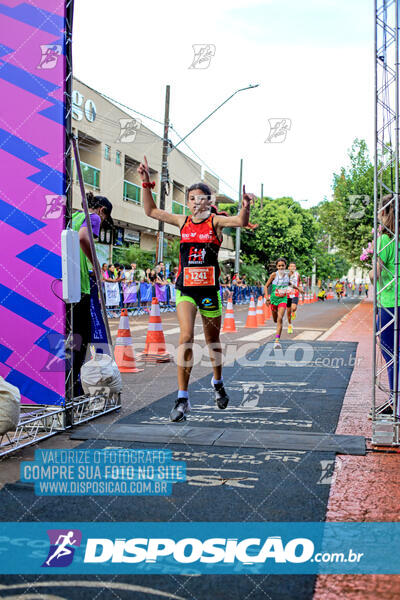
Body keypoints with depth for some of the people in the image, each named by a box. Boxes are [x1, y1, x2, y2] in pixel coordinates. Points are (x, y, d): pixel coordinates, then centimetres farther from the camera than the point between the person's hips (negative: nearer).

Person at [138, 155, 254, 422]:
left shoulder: (215, 221, -2)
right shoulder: (182, 221, 7)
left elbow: (241, 222, -19)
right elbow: (151, 211, 15)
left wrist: (245, 207, -40)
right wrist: (147, 183, 6)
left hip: (210, 289, -1)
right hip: (185, 289, 1)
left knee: (213, 340, 13)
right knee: (186, 337, -15)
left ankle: (218, 383, 40)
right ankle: (183, 398, -11)